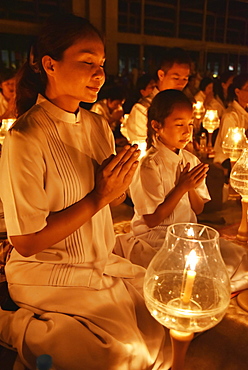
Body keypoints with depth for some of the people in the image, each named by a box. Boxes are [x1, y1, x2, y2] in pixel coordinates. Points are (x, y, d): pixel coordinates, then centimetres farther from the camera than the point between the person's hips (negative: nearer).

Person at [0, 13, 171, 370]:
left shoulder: (98, 126, 3)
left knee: (163, 334, 0)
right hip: (48, 274, -7)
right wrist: (99, 197, -21)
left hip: (103, 261, 7)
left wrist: (119, 183, -14)